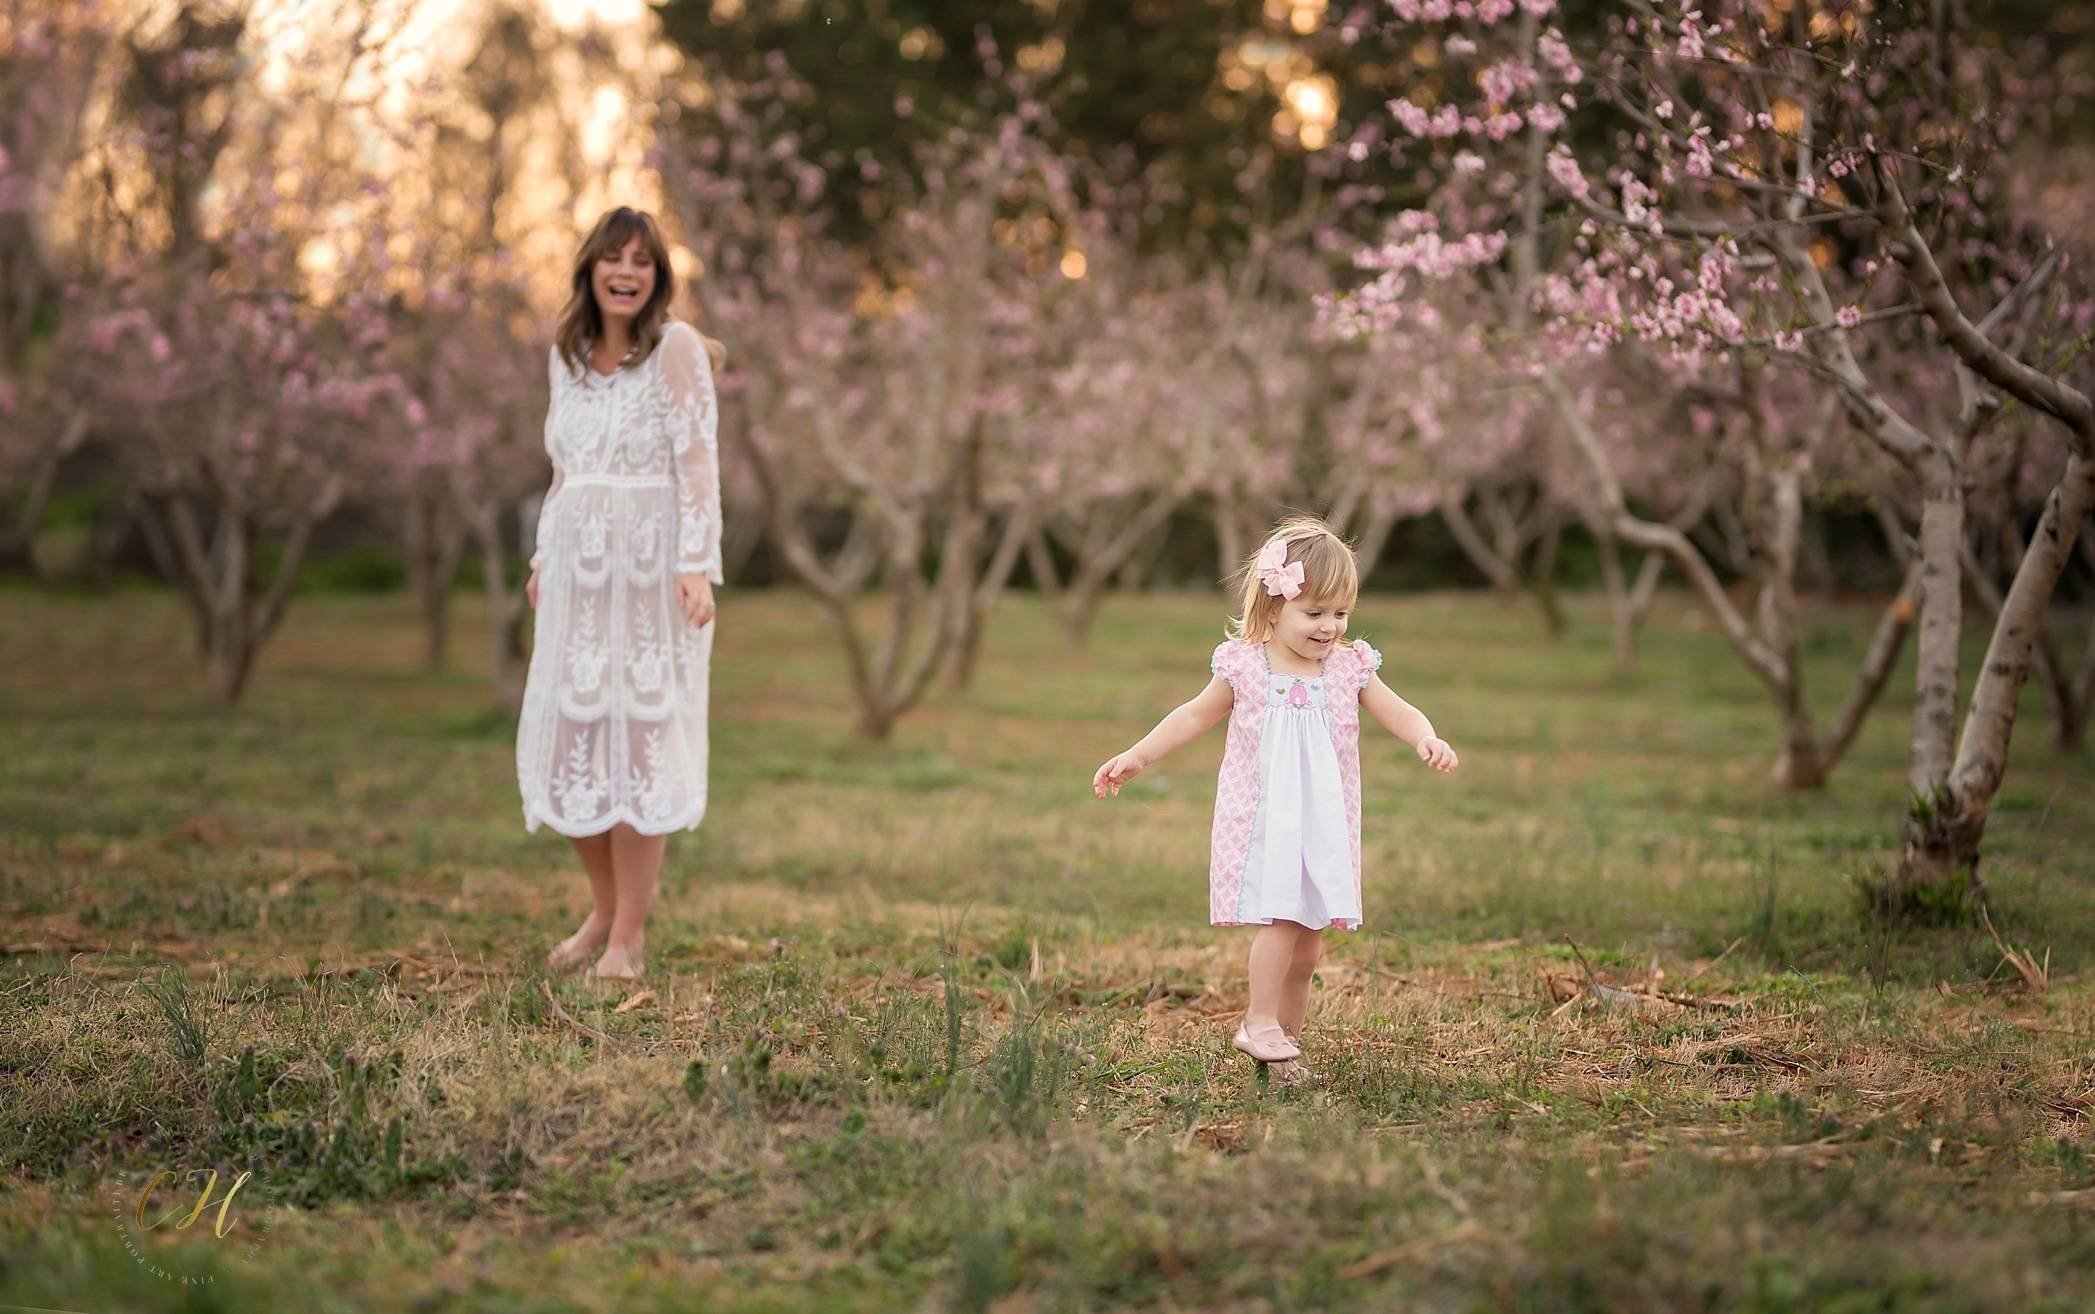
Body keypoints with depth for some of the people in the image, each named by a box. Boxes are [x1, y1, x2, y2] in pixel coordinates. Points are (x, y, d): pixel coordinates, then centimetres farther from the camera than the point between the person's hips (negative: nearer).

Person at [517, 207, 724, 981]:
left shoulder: (676, 347, -5)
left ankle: (628, 938, 4)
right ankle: (606, 911, 23)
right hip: (580, 568, 6)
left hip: (652, 566, -6)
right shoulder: (568, 355, 13)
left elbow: (697, 461, -11)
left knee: (641, 741, -2)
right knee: (569, 739, 5)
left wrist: (696, 564, -19)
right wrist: (543, 557, 15)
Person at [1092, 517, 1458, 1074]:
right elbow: (1195, 716, 6)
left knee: (1311, 933, 7)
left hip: (1325, 825, 3)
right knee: (1281, 918, -16)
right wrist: (1138, 756, 3)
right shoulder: (1244, 668, -6)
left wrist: (1426, 739, -22)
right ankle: (1260, 1022, -5)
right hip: (1262, 820, -3)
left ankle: (1287, 1030, 19)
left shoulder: (1351, 668, 0)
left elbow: (1397, 712, 0)